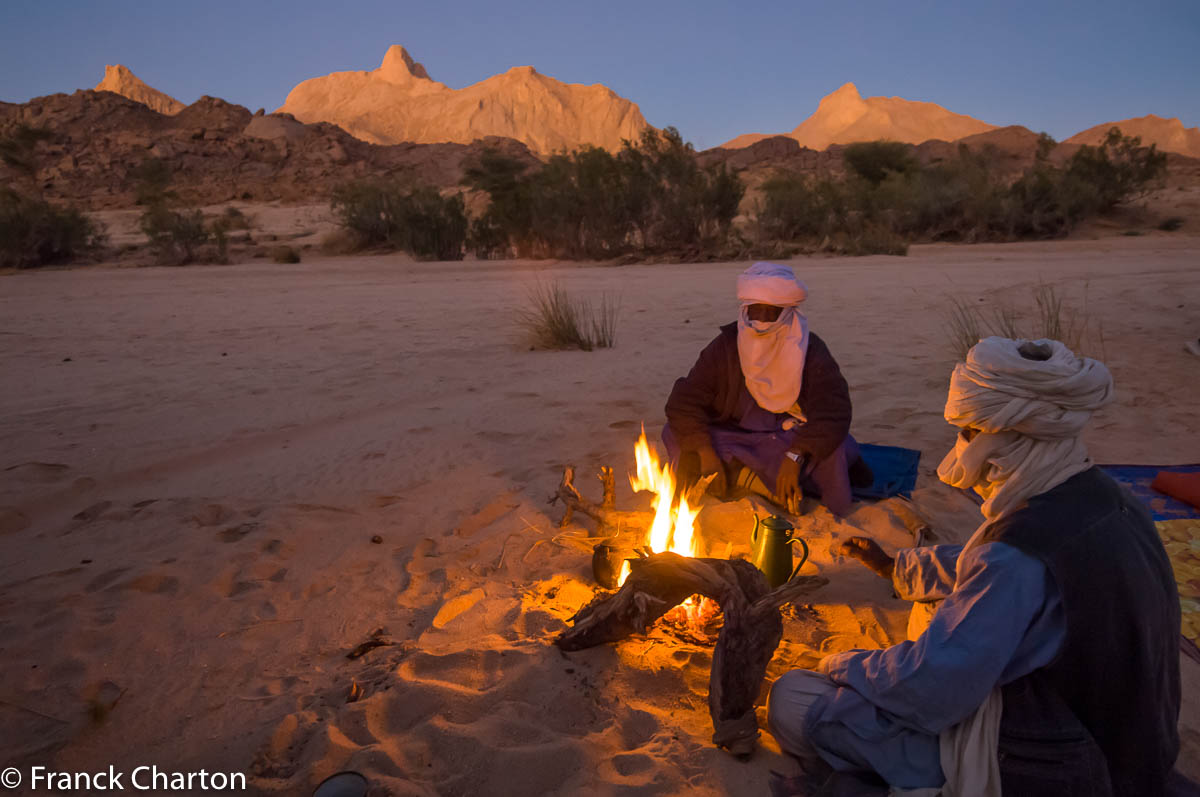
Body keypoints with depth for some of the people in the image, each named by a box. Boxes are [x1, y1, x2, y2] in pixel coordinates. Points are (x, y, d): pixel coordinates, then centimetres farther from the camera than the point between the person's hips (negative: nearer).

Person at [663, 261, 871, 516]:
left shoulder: (811, 351, -10)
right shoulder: (726, 346, -7)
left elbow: (832, 412, -21)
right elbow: (683, 402, -13)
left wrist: (795, 456, -36)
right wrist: (706, 453, -27)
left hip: (791, 441, -2)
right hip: (736, 443, 2)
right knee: (676, 434, -23)